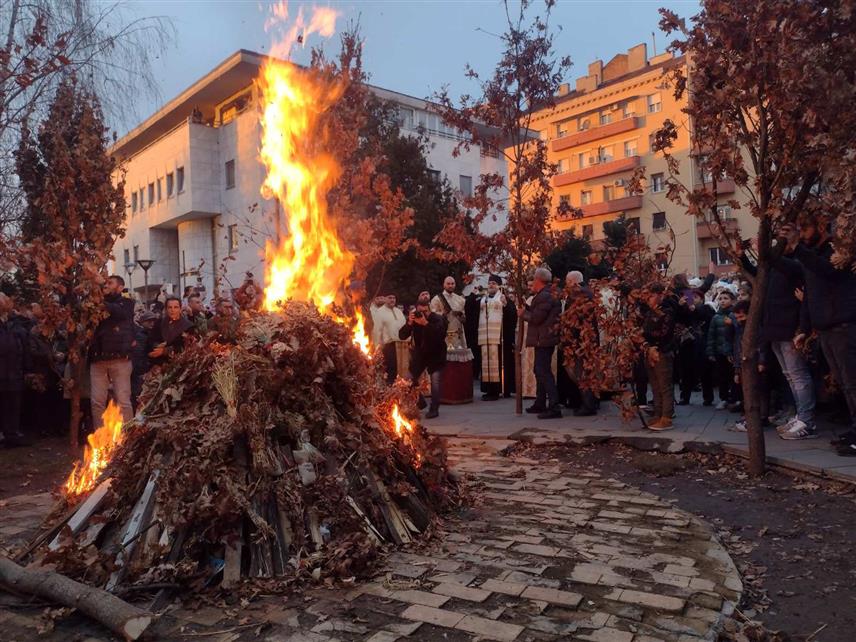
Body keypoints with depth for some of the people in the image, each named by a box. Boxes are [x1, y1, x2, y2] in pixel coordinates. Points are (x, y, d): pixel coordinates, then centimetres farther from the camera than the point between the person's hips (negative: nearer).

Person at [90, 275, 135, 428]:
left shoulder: (126, 303, 9)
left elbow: (119, 312, -13)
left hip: (119, 358, -4)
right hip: (97, 359, 4)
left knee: (123, 401, -6)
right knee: (97, 401, 2)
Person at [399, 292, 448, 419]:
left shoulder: (437, 319, -16)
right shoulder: (413, 318, -6)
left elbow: (441, 334, -35)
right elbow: (402, 336, -13)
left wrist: (426, 324, -42)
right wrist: (409, 323, -29)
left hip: (435, 355, -4)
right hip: (419, 354, 4)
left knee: (435, 380, -13)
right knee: (411, 380, 5)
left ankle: (434, 409, 0)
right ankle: (420, 403, 27)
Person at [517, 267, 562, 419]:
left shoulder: (544, 296, -18)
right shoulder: (544, 295, 15)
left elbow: (536, 318, -21)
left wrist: (523, 313, -6)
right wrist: (525, 308, 8)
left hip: (544, 339, -11)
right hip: (543, 339, 11)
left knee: (544, 372, -12)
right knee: (539, 371, 18)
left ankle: (554, 407, -13)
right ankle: (540, 404, 28)